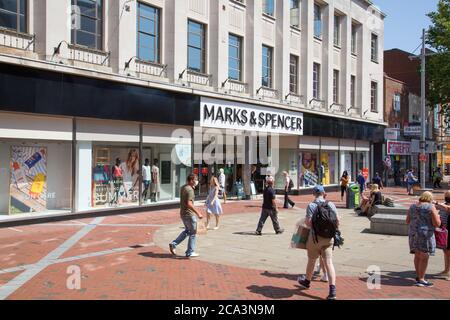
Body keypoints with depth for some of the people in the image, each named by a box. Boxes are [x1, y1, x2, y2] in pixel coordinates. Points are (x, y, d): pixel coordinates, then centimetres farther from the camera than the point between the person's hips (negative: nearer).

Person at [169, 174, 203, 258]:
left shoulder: (183, 187, 8)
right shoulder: (189, 190, -20)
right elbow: (189, 204, -28)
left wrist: (193, 187, 18)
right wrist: (198, 213, -26)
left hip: (183, 213, 9)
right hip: (189, 214, -9)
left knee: (187, 231, 23)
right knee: (193, 233, 4)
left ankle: (173, 244, 17)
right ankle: (190, 252, 12)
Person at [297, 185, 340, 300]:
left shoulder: (311, 205, -10)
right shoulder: (331, 205, 0)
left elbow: (308, 222, -17)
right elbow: (337, 220, -1)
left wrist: (305, 222, 5)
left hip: (315, 237, -2)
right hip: (329, 238, 3)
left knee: (311, 260, 17)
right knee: (329, 262, 0)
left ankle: (307, 281, 38)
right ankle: (332, 289, -11)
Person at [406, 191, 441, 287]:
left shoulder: (413, 206, 7)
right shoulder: (431, 207, -10)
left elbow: (407, 221, 13)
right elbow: (437, 223, -12)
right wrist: (437, 216, 7)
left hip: (413, 233, 6)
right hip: (426, 234, -6)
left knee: (417, 256, 15)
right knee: (424, 257, 1)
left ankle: (418, 276, 25)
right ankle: (421, 280, 4)